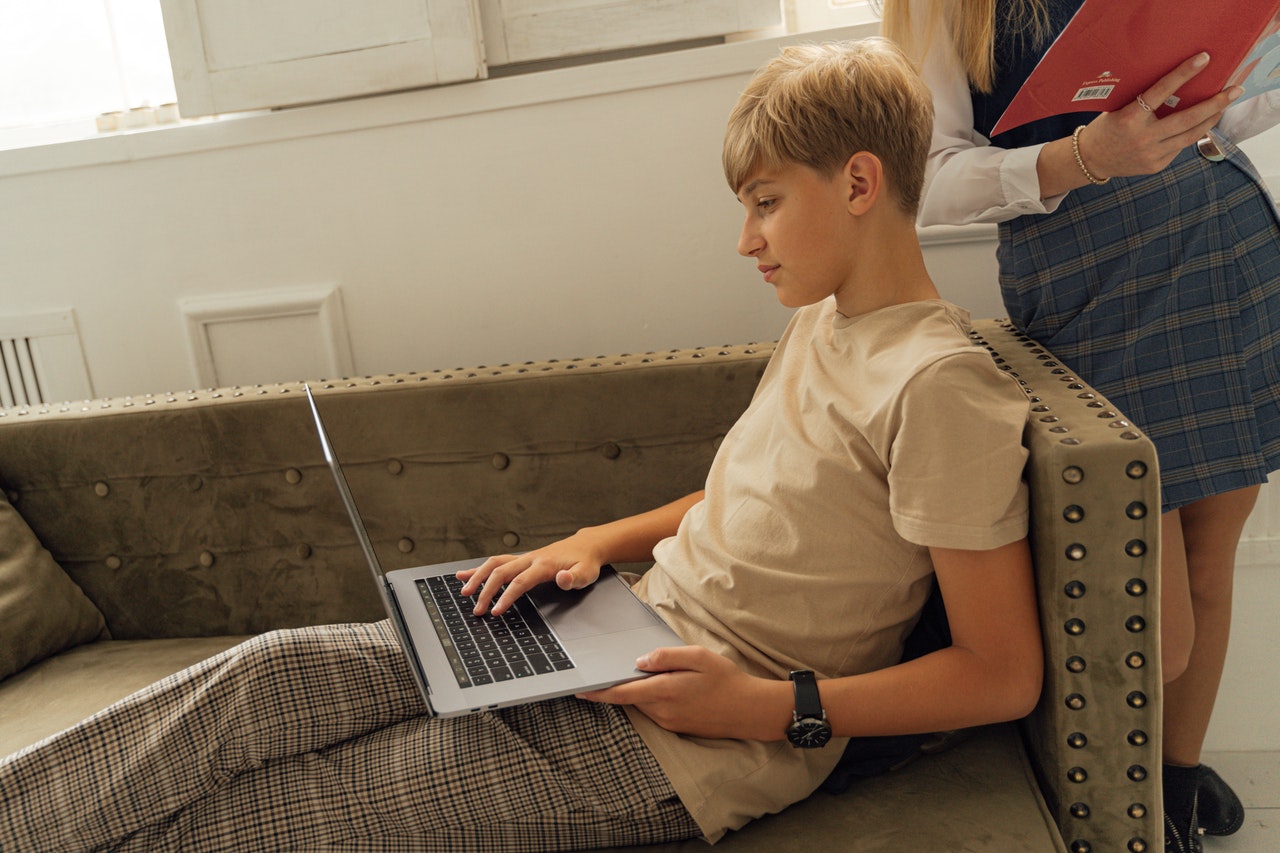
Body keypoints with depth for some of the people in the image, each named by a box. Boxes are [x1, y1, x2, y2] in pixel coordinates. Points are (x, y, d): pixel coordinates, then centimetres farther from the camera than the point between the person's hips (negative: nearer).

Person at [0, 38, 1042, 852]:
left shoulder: (939, 384, -18)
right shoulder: (820, 324, 11)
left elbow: (1004, 674, -16)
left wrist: (772, 707, -19)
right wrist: (595, 544, 6)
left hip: (691, 751, -7)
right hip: (626, 642, 8)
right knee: (270, 673, -7)